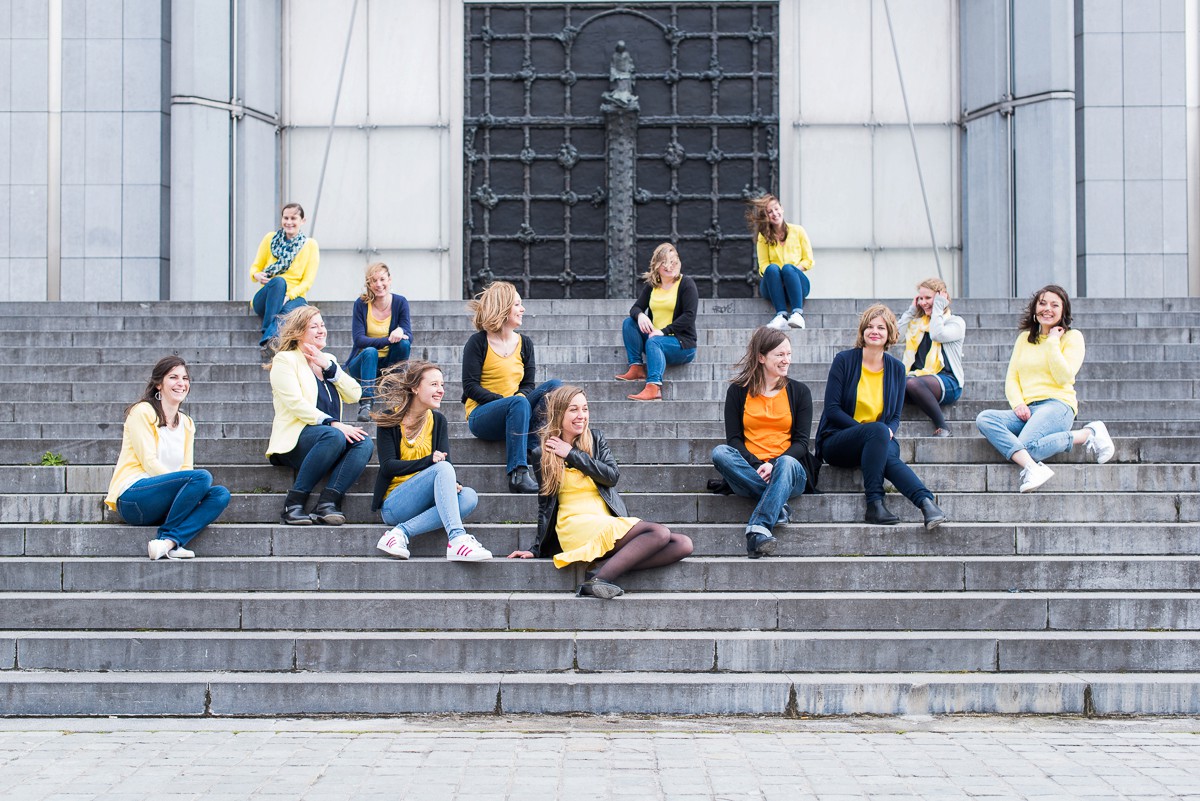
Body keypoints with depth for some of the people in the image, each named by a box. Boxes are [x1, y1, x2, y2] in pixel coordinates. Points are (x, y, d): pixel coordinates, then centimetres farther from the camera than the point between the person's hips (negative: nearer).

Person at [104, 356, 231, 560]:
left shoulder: (187, 424, 20)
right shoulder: (142, 412, -1)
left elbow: (186, 467, 13)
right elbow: (149, 462, -10)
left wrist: (192, 492, -10)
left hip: (161, 508, 7)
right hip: (132, 496, -7)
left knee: (221, 494, -19)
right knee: (202, 477, -27)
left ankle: (167, 542, -33)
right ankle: (168, 540, -21)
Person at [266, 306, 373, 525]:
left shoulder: (328, 359, 23)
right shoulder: (285, 359, 2)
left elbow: (354, 394, 10)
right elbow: (296, 404, -13)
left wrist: (329, 367, -2)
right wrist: (333, 423, -23)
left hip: (333, 433, 6)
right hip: (295, 438, -6)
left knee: (364, 442, -24)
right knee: (333, 436, -36)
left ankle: (327, 503, -35)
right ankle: (293, 505, -31)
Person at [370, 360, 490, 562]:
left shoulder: (437, 420, 11)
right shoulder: (390, 419, -3)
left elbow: (445, 459, 2)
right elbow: (388, 466, -11)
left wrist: (452, 483, -22)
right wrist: (429, 461, -24)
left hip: (425, 502, 5)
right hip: (394, 504, -5)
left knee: (469, 496, -24)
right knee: (442, 468, -29)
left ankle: (401, 531, -29)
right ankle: (457, 539, -46)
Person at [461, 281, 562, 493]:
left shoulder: (524, 344, 13)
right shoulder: (478, 342, -3)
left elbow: (528, 385, 10)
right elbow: (470, 387, -9)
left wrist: (522, 396, -16)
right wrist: (504, 400, -21)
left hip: (514, 412, 5)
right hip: (481, 416, -5)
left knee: (554, 385, -16)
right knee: (518, 403, -36)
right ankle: (518, 474, -44)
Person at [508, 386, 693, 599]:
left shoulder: (595, 439, 15)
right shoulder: (544, 453, 7)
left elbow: (613, 476, 0)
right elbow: (545, 503, 10)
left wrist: (572, 454, -3)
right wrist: (537, 549, 4)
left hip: (609, 524, 6)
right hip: (577, 524, -6)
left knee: (683, 544, -17)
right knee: (659, 532, -27)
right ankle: (600, 579, -35)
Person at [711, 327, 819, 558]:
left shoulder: (799, 392, 13)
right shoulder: (738, 391, 11)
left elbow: (801, 443, 5)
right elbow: (733, 439, 3)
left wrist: (774, 464, -15)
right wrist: (756, 465, -16)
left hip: (790, 470, 0)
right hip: (748, 471, 0)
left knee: (786, 463, -37)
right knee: (720, 452, -31)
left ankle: (758, 529, -52)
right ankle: (779, 505, -33)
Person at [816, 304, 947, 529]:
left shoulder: (896, 368, 10)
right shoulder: (844, 360, -1)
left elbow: (895, 416, 13)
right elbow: (832, 409, -7)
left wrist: (889, 431, -11)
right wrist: (866, 428, -18)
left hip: (878, 441, 2)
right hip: (836, 440, -2)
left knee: (890, 454, -36)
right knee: (878, 430, -36)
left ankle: (926, 502, -56)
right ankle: (874, 503, -39)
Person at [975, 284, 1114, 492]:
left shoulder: (1072, 337, 8)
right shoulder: (1024, 338, 22)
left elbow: (1064, 377, -7)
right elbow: (1011, 378, 14)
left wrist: (1052, 342, -4)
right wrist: (1018, 404, -5)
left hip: (1057, 406, -5)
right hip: (1027, 410, 5)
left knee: (1026, 446, -35)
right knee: (984, 418, -25)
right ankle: (1032, 466, -42)